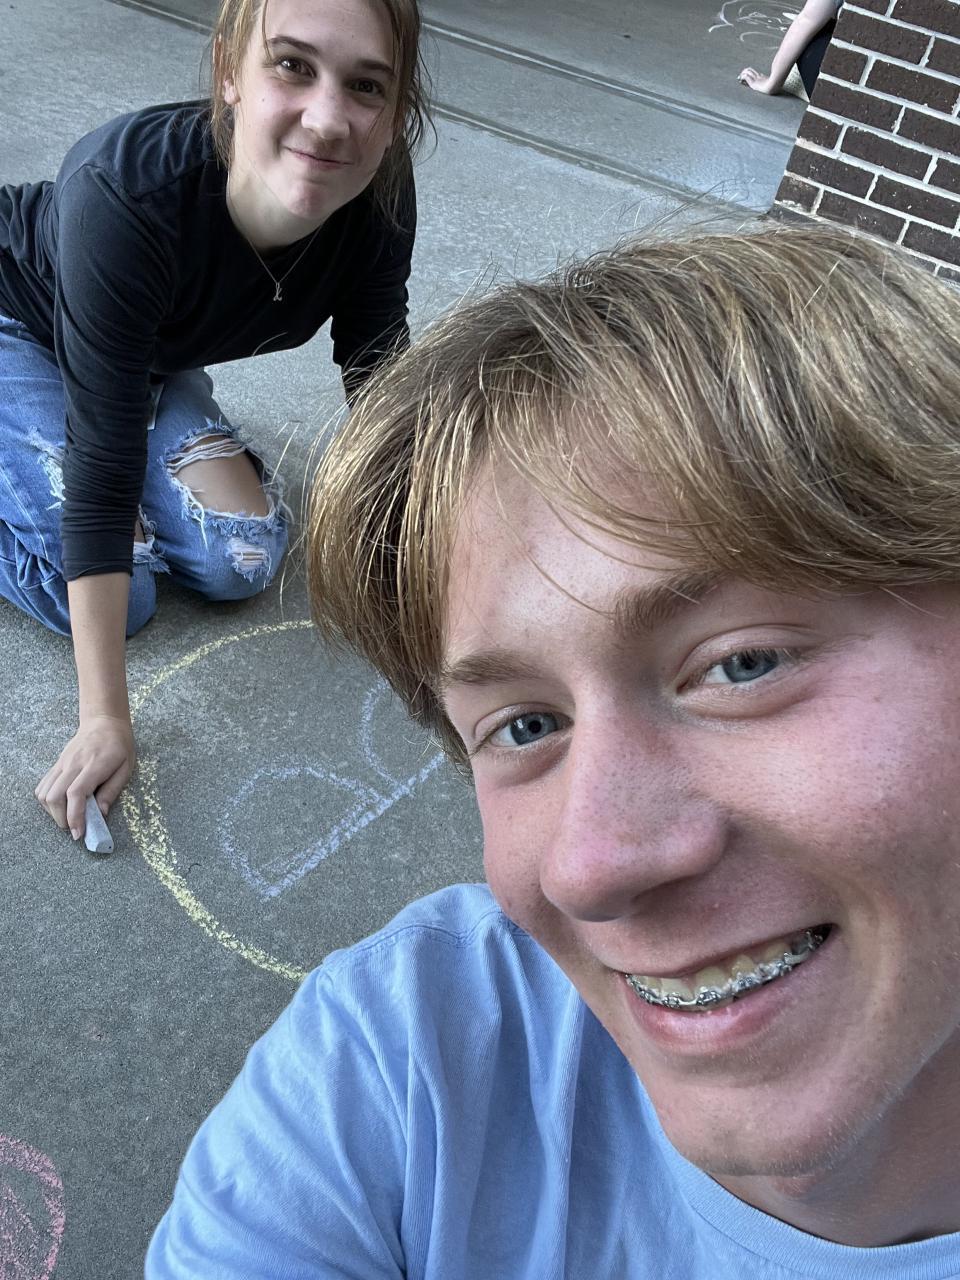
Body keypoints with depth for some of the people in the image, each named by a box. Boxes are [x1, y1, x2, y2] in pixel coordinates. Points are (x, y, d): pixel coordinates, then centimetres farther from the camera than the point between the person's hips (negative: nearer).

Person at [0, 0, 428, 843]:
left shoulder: (377, 200, -27)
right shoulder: (129, 195, -41)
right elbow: (102, 473, -38)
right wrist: (106, 722, -35)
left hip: (147, 352, 5)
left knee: (243, 559, -5)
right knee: (113, 599, -15)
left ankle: (72, 414, 17)